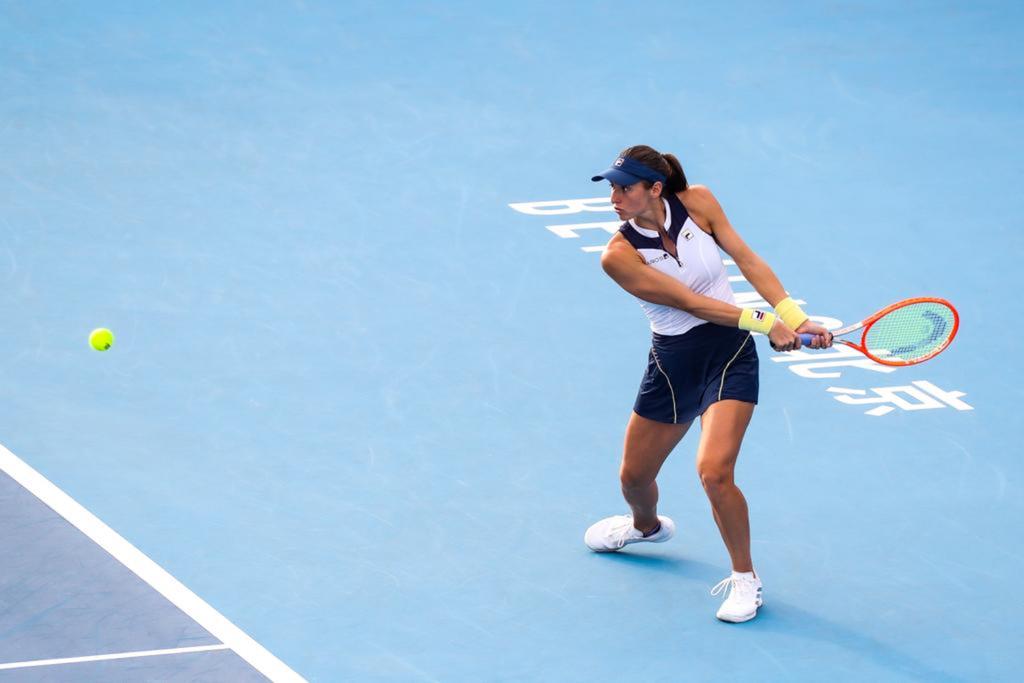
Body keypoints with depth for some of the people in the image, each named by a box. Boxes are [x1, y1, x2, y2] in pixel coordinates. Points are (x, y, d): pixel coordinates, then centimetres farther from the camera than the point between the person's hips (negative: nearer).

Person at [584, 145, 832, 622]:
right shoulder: (618, 255, -16)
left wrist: (795, 318, -15)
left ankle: (744, 578, 1)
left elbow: (746, 259, -6)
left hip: (729, 353, -2)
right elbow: (688, 301, -20)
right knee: (634, 476, 13)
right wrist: (763, 323, -26)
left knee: (714, 471, -20)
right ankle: (647, 526, 52)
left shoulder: (696, 202, -11)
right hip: (673, 362, 2)